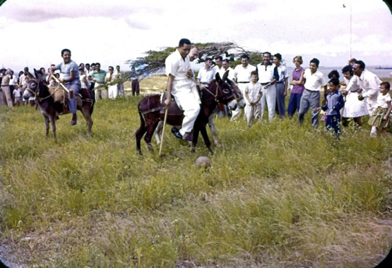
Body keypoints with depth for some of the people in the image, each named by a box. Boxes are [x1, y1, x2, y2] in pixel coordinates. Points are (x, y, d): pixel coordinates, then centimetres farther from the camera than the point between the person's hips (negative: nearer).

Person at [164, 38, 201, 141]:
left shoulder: (186, 57, 12)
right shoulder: (173, 59, -16)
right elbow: (170, 79, -19)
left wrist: (190, 74, -2)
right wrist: (168, 98, -22)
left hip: (190, 86, 10)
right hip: (180, 89, -10)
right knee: (194, 108, -27)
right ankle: (184, 133, -10)